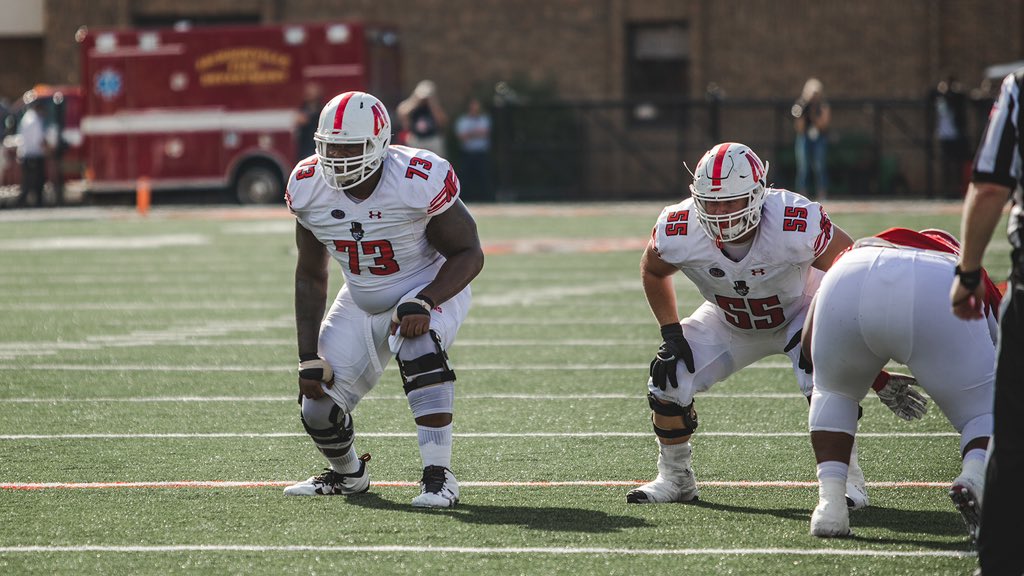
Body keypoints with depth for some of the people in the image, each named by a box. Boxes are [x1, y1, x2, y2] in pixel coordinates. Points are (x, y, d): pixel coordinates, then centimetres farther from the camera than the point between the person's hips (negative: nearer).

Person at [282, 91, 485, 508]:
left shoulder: (420, 182, -29)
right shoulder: (309, 188, -14)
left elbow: (468, 254, -18)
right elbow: (310, 276, -2)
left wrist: (422, 304, -34)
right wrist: (308, 357, -8)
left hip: (431, 289, -5)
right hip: (361, 302, 5)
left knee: (419, 352, -37)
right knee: (319, 407, -2)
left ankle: (439, 477, -29)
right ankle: (348, 475, 33)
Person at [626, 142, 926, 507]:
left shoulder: (796, 225, -39)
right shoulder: (679, 232, -29)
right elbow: (652, 271, -2)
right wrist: (671, 334, -9)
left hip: (799, 314, -3)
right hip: (730, 322, 3)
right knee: (668, 380, -11)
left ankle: (845, 479, -10)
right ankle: (675, 480, 14)